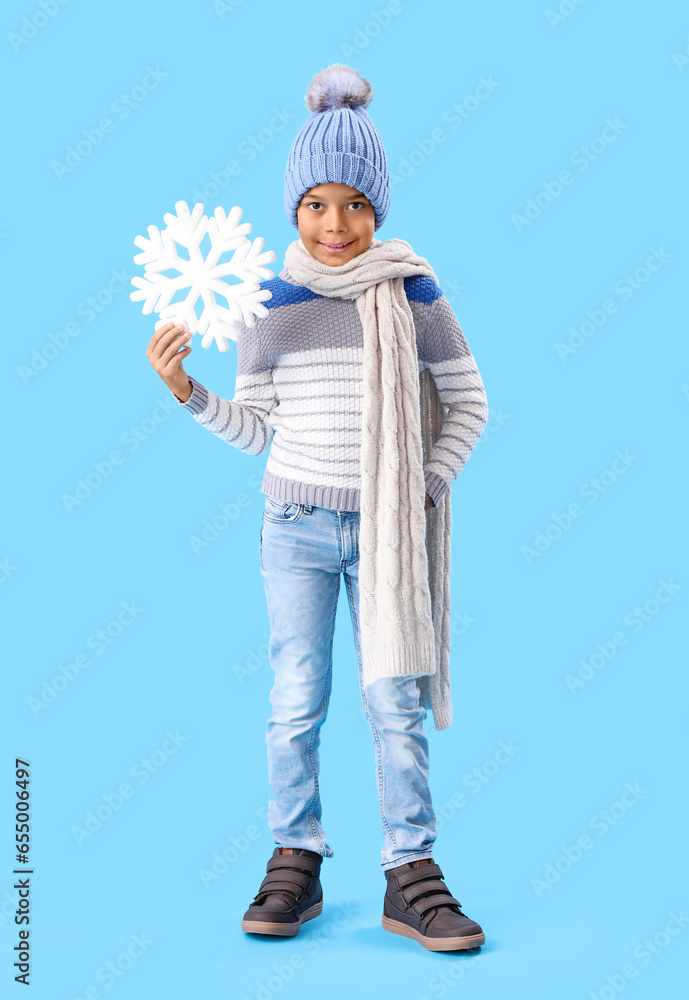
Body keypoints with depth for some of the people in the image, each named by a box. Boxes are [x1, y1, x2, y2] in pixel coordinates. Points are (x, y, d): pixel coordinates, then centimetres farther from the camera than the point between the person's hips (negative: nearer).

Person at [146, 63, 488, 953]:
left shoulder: (412, 289, -2)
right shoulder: (266, 301, 2)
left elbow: (467, 400, 4)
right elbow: (254, 429, 5)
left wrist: (428, 487, -7)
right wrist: (184, 389, -9)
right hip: (296, 526, 1)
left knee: (394, 699, 3)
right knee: (296, 700, 7)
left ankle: (411, 877, 15)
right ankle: (296, 862, 23)